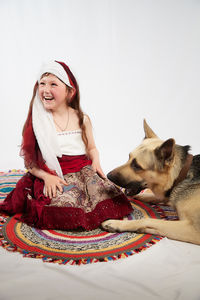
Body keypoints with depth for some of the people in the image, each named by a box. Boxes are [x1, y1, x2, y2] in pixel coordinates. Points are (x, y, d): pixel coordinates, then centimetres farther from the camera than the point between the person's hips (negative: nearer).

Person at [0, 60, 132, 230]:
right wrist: (47, 176, -16)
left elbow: (91, 147, 18)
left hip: (83, 170, 3)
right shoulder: (36, 122, 0)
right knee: (66, 205, -30)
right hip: (53, 176, -2)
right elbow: (29, 161, 0)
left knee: (107, 194, -22)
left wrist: (96, 162, -4)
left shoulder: (82, 119, 7)